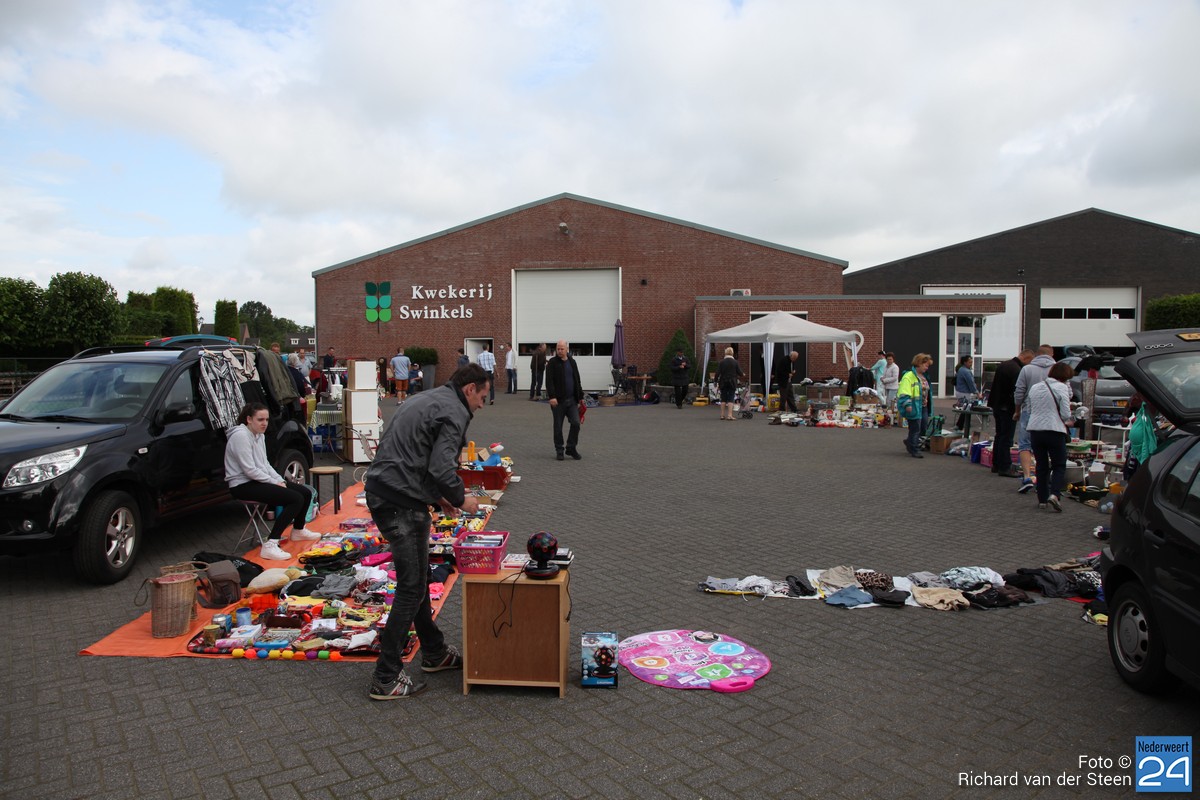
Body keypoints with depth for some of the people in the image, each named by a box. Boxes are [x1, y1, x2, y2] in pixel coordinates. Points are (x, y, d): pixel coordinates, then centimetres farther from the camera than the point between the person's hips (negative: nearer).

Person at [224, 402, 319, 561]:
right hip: (243, 485, -10)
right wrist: (275, 482, -15)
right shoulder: (241, 436, -19)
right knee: (296, 499, -24)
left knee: (306, 493, 6)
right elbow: (249, 470, -22)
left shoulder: (259, 435, 12)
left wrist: (281, 480, 1)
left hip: (259, 480, 10)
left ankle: (298, 531, 30)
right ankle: (270, 546, -25)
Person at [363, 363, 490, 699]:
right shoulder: (454, 412, -10)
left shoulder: (425, 400, 21)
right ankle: (386, 679, 5)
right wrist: (460, 498, -2)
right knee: (412, 587, -2)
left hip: (381, 492, 10)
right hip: (402, 504, -10)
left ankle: (435, 653, 33)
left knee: (417, 580, 19)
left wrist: (437, 496, 21)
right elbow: (441, 467, -21)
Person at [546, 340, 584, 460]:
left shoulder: (572, 362, 11)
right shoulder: (552, 363, -5)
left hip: (572, 399, 4)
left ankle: (571, 448, 12)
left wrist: (580, 396, 14)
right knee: (558, 426, 4)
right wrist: (552, 396, -24)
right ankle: (559, 450, 16)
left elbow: (577, 380, 17)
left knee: (576, 423, -3)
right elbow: (549, 381, -13)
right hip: (558, 400, -4)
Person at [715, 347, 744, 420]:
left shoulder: (721, 362, -2)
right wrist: (743, 374, 20)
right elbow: (740, 373, -3)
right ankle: (729, 415, -7)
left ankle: (722, 415, 12)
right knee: (731, 399, 1)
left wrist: (717, 383, 1)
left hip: (723, 383, 1)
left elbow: (717, 373, -5)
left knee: (723, 399, 10)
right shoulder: (735, 362, -3)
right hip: (732, 383, -1)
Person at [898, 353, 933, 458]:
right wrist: (907, 404, -30)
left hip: (923, 406, 9)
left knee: (923, 426, 14)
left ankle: (909, 442, 34)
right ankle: (914, 450, 9)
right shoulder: (909, 376, -15)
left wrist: (927, 403, 24)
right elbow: (904, 392, -23)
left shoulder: (923, 377, 15)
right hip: (914, 407, -9)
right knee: (915, 429, -2)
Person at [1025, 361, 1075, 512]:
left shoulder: (1034, 387, 10)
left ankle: (1042, 499, 14)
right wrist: (1071, 419, 11)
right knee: (1059, 465, 6)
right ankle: (1054, 494, -14)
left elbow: (1029, 409, 17)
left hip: (1035, 430, 5)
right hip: (1054, 431, -5)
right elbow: (1065, 414, -10)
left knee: (1041, 466, 13)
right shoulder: (1061, 388, -7)